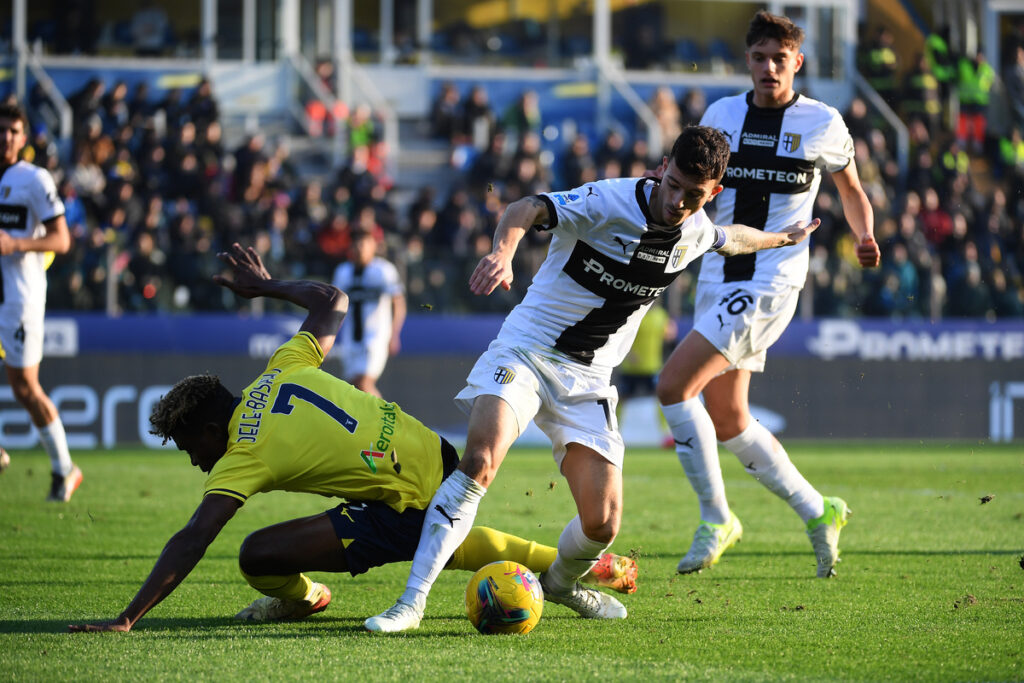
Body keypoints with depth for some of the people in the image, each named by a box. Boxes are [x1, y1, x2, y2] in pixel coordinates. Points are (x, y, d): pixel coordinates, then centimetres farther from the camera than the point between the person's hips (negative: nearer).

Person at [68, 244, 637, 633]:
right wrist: (268, 285, 36)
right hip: (437, 460, 9)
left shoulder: (244, 458, -12)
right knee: (453, 544, 42)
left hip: (407, 514, -9)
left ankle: (301, 596, 18)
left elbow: (190, 544, -21)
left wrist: (126, 621, -24)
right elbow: (333, 303, 21)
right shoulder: (282, 373, 6)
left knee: (257, 556, -13)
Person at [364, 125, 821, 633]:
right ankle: (412, 602, -27)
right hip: (526, 351, -5)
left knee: (603, 523, -7)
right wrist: (503, 252, -55)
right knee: (479, 462, -30)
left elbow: (728, 239, 29)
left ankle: (561, 581, 29)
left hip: (589, 379, 5)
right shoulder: (609, 201, -17)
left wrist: (781, 239, 47)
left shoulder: (694, 231, 3)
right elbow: (527, 209, -33)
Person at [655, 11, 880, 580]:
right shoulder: (722, 114, 9)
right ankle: (818, 513, 23)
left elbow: (850, 189, 14)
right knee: (727, 421, 8)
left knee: (674, 384, -18)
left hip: (771, 283, -6)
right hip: (718, 276, 6)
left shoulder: (821, 123, -1)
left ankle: (715, 518, -6)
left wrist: (865, 238, -4)